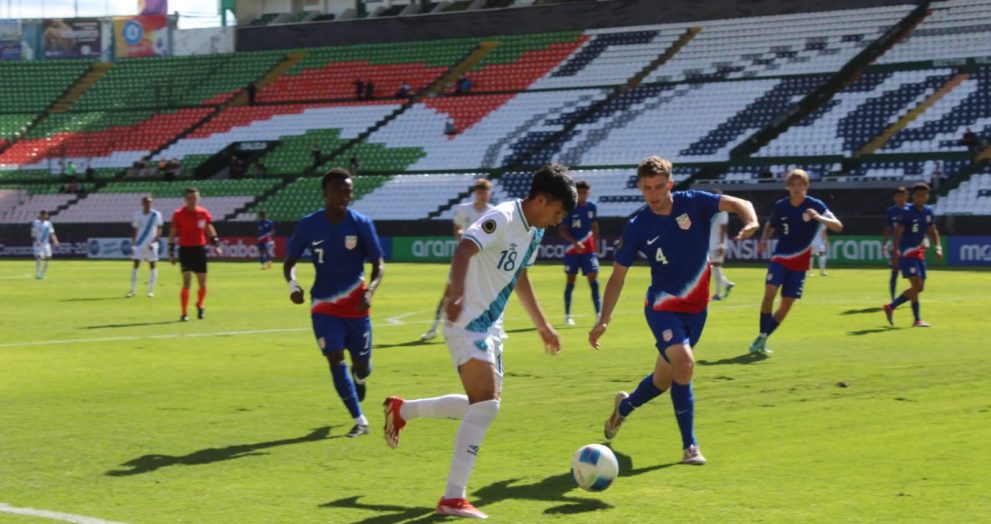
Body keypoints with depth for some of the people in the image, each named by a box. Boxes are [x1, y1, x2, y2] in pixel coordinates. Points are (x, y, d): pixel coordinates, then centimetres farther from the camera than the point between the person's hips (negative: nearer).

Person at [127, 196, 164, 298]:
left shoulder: (156, 215, -4)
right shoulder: (137, 214, 4)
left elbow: (159, 231, -4)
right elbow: (134, 231, 9)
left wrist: (153, 242, -17)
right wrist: (133, 245, 6)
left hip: (151, 245, -2)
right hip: (139, 244, 2)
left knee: (152, 265, 2)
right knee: (136, 265, -2)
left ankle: (151, 290, 7)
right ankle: (133, 290, 4)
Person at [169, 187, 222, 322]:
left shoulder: (204, 213, 5)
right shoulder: (179, 214, -4)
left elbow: (210, 230, 16)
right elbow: (172, 234, 1)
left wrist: (216, 244, 5)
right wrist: (171, 252, -2)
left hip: (200, 249, 3)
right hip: (185, 249, -3)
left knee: (202, 283, 6)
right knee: (187, 281, -14)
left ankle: (199, 305, 35)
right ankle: (184, 313, -7)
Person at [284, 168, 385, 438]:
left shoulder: (361, 223, -7)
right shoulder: (308, 225, -5)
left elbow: (378, 263, -4)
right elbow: (290, 261, 4)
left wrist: (370, 290, -23)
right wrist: (292, 283, -18)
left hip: (355, 302, 0)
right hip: (323, 304, 0)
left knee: (361, 364, 3)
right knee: (335, 357, -14)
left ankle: (359, 377, 45)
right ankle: (360, 421, -6)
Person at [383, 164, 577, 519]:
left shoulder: (534, 231, 11)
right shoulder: (503, 219, -18)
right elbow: (465, 249, -35)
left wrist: (542, 325, 31)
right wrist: (457, 293, -52)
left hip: (489, 327, 10)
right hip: (467, 322, -10)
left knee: (483, 404, 15)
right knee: (487, 403, -19)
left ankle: (402, 410, 31)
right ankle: (453, 498, -17)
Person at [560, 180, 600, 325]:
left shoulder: (592, 207, 4)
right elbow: (563, 230, -8)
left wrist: (595, 245, 15)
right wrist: (575, 242, -22)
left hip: (588, 250, 3)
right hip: (572, 250, -3)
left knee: (594, 280, -6)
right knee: (570, 282, 5)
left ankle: (599, 314, -8)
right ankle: (567, 316, 14)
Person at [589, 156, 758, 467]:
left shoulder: (692, 204, -8)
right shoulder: (637, 228, -9)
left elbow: (738, 204, -17)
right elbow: (617, 277, -2)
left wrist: (751, 221, -41)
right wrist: (604, 321, -10)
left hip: (696, 306, 3)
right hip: (662, 305, -3)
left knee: (664, 378, 13)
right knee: (683, 361, -28)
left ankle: (625, 406, 47)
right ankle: (689, 446, -17)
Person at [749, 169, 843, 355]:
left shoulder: (815, 205, -9)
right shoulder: (780, 206, -2)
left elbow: (838, 226, -15)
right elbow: (771, 225, 18)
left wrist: (818, 218, -32)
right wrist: (764, 240, -3)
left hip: (799, 262, 0)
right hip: (780, 257, 0)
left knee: (787, 303, -1)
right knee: (770, 291, -22)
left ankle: (762, 339, 11)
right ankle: (761, 336, -14)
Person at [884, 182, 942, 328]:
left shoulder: (928, 211, 8)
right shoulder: (907, 212, -12)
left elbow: (932, 232, 15)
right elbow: (898, 232, -14)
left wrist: (938, 248, 1)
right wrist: (895, 251, -22)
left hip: (920, 253, 8)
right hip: (907, 252, -8)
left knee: (919, 287, 8)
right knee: (916, 284, -14)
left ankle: (891, 307, 21)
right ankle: (917, 320, -7)